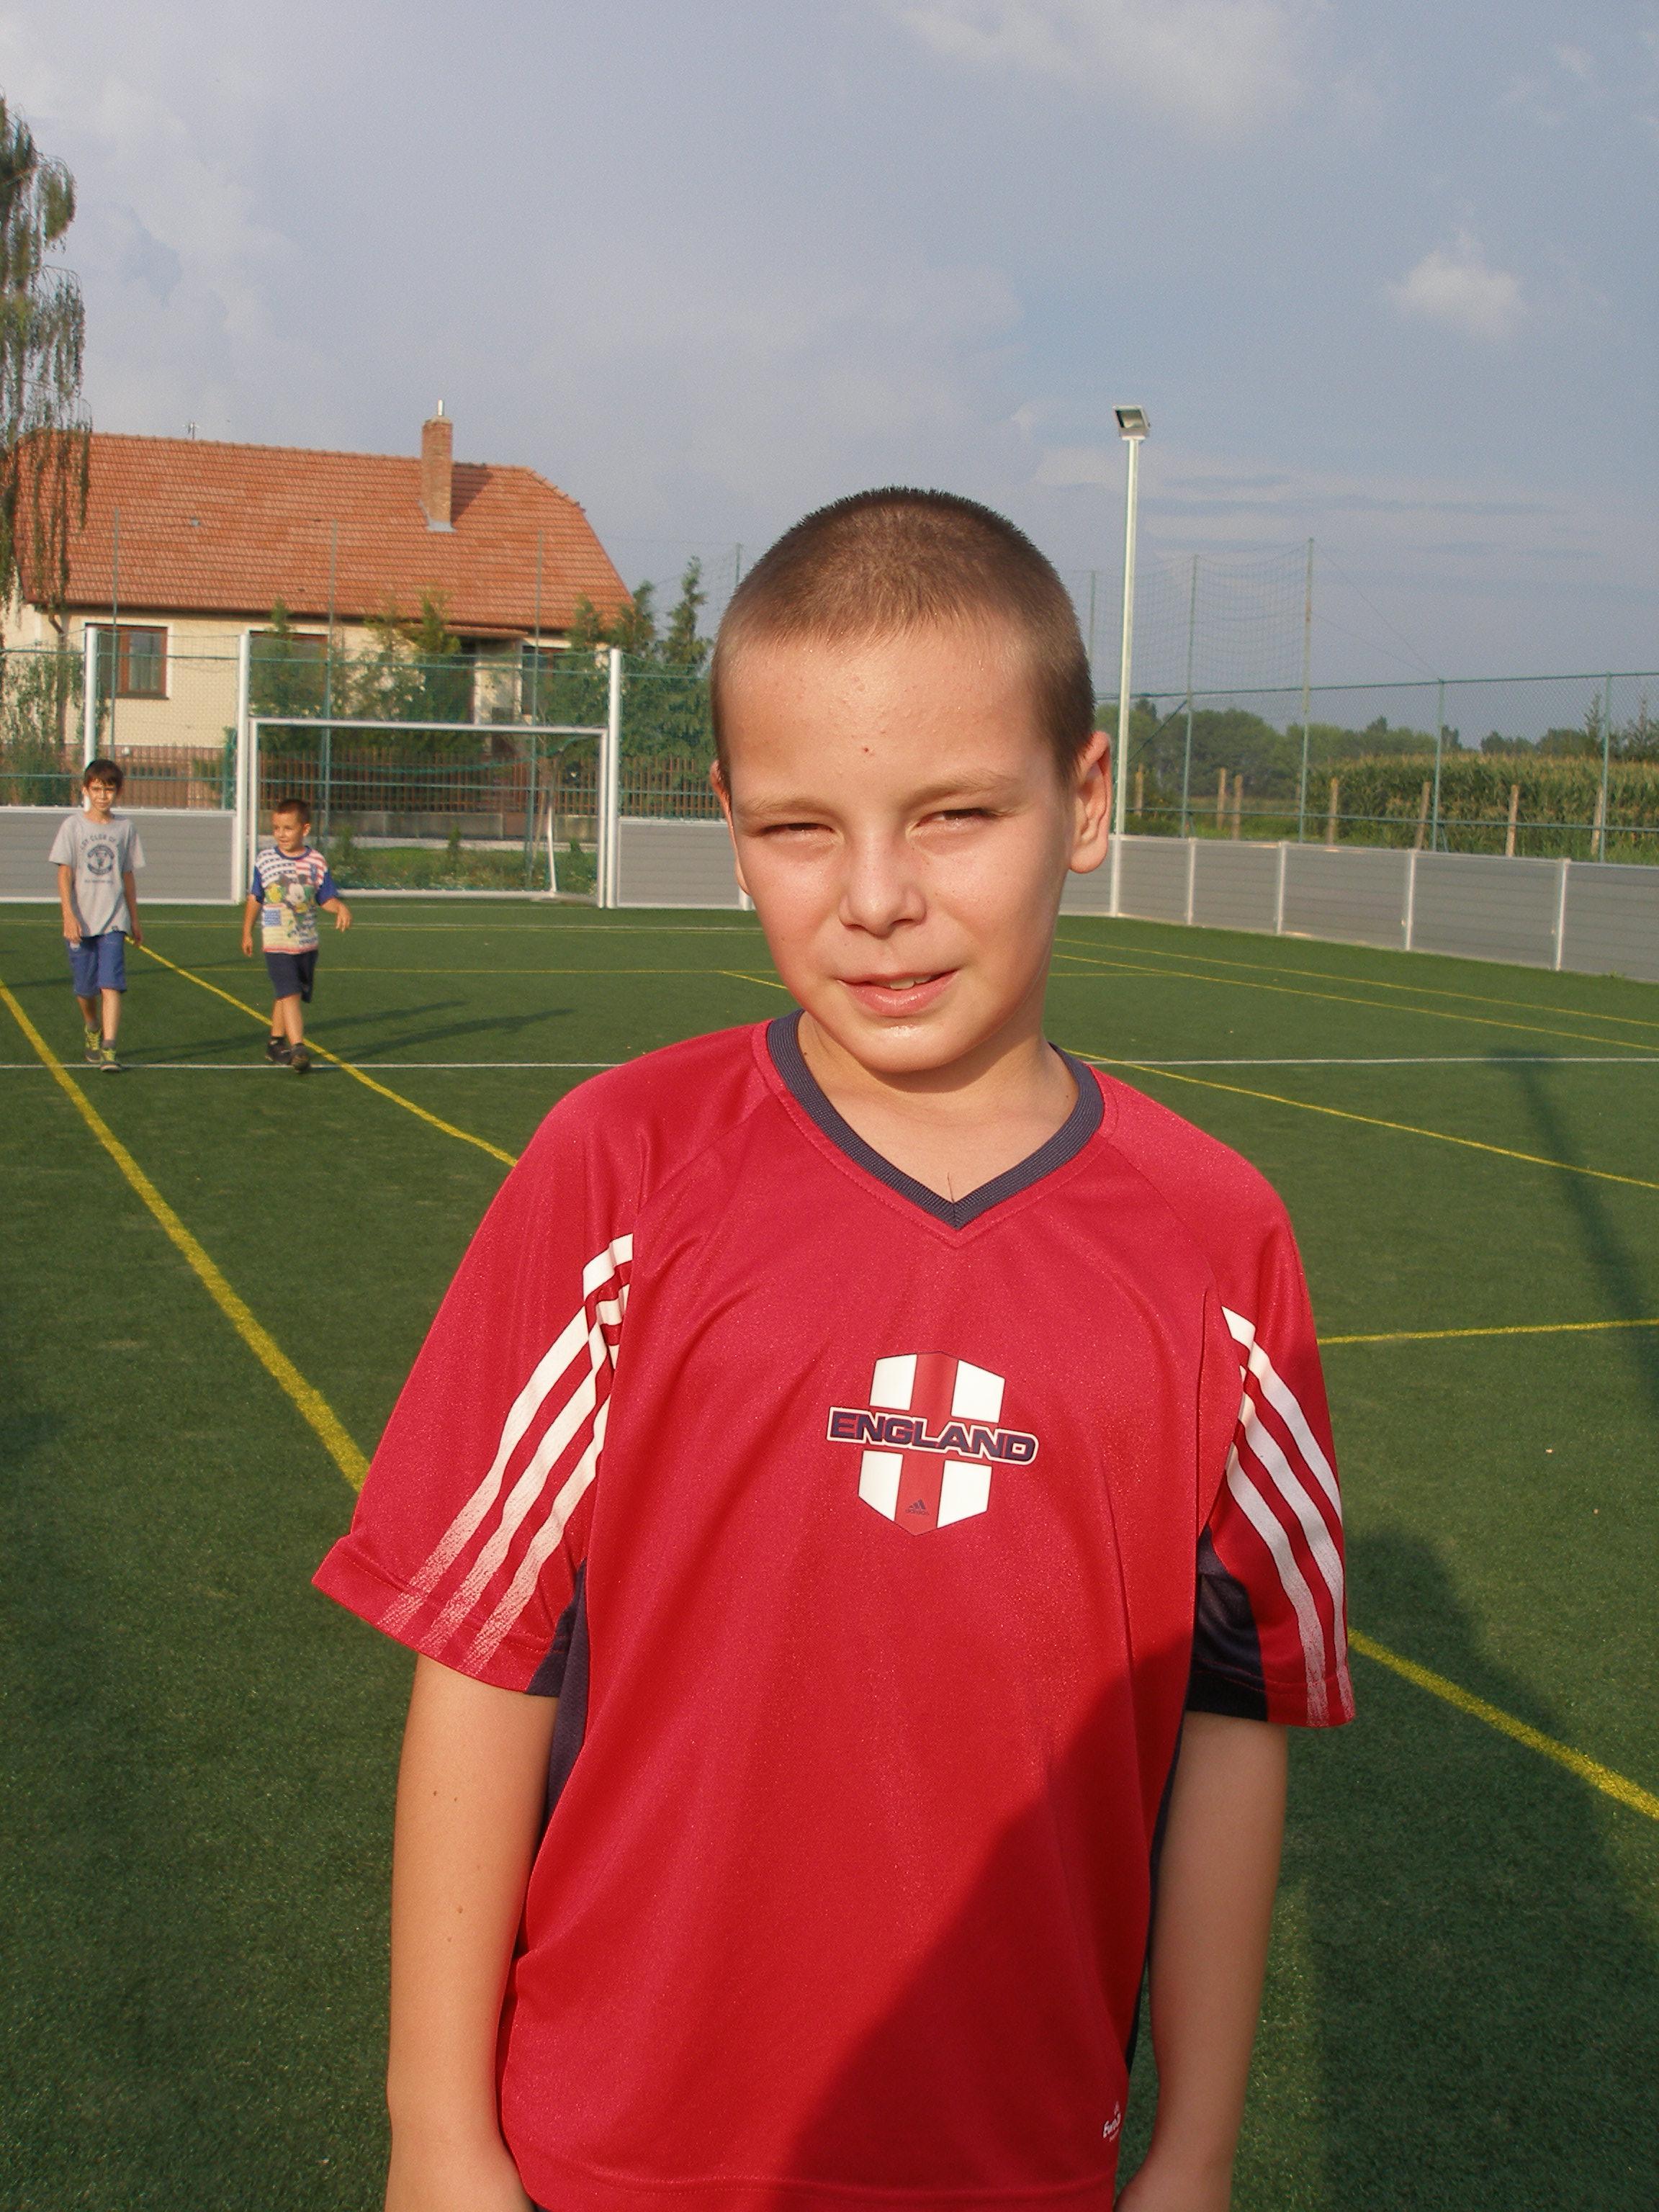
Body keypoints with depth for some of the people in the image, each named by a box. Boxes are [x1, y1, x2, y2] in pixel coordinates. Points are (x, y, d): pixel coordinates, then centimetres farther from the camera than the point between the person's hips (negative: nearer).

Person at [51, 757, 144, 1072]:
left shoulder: (124, 828, 6)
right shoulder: (73, 825, 0)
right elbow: (64, 874, -4)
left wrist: (135, 920, 15)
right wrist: (69, 916, -15)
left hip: (114, 919, 0)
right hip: (81, 921, 0)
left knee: (111, 984, -14)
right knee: (85, 988, 10)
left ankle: (109, 1049, -17)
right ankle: (92, 1030, 38)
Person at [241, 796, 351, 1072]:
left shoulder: (316, 862, 1)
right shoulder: (265, 861, 0)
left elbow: (327, 898, 4)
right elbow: (254, 899, 11)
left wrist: (341, 907, -18)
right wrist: (247, 933, 15)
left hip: (307, 943, 3)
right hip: (277, 943, -2)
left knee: (283, 996, 14)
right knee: (290, 994, -17)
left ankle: (276, 1041, 31)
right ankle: (297, 1048, -23)